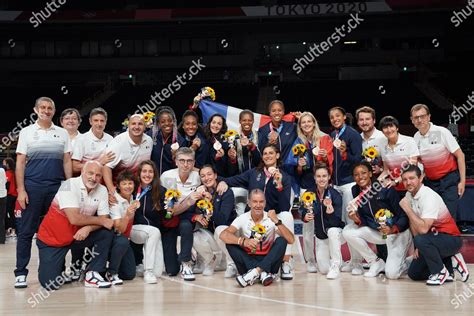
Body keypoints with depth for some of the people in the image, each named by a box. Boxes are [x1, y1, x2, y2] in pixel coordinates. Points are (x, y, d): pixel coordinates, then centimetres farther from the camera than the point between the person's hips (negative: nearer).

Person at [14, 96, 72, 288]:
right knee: (26, 231, 1)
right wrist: (21, 190, -5)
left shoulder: (62, 133, 11)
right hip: (33, 187, -2)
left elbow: (67, 162, 11)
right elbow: (20, 163, 2)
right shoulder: (26, 132, 6)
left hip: (57, 187, 2)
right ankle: (21, 273, 7)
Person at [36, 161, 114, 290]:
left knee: (107, 234, -18)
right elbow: (74, 219, -27)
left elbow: (104, 219, -7)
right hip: (53, 238, -5)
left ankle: (92, 274, -9)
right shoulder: (69, 185, -20)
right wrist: (100, 221, -16)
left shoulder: (102, 190, -4)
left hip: (78, 236, 5)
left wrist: (88, 228, -28)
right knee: (50, 283, -14)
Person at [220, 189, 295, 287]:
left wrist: (277, 221, -29)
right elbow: (223, 235, -20)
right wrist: (242, 241, -37)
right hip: (248, 261, 1)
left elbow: (291, 240, -17)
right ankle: (262, 273, -33)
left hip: (269, 262, 0)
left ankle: (255, 272, -33)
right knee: (230, 244, -22)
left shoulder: (271, 218, -7)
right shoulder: (243, 218, -5)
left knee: (281, 241, -23)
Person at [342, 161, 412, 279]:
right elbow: (365, 222, -1)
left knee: (391, 273, -20)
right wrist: (357, 220, -24)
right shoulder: (356, 192, -5)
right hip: (378, 232, 6)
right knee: (347, 231, -15)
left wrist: (392, 229, -34)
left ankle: (405, 263, 18)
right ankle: (376, 263, 1)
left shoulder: (385, 189, -20)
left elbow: (404, 217, -16)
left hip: (398, 232, -6)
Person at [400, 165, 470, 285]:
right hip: (432, 237, 8)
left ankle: (441, 272, -13)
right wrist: (417, 248, -5)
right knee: (414, 274, 3)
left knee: (421, 240, -37)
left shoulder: (429, 197, -26)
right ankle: (448, 264, 16)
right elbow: (413, 222, 3)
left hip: (451, 239, -8)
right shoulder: (409, 195, -1)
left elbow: (423, 229, -36)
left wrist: (407, 208, -28)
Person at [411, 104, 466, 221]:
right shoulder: (416, 138, 1)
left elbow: (460, 155, -9)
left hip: (449, 180, -4)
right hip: (430, 182, 5)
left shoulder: (441, 132, -13)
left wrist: (462, 181, -11)